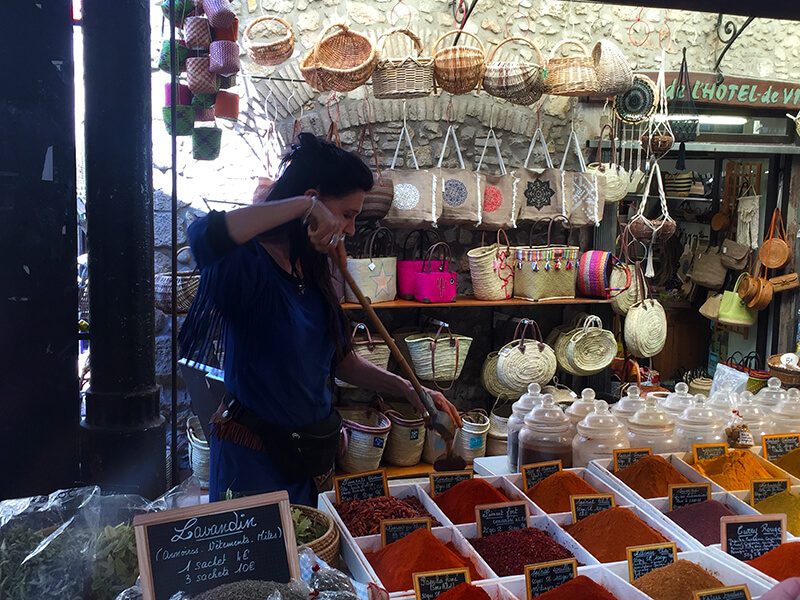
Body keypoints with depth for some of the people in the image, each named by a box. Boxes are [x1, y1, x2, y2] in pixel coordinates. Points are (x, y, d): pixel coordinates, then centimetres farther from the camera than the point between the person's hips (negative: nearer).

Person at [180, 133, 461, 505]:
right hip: (254, 457, -8)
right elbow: (204, 236, -44)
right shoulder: (249, 264, -18)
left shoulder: (311, 272, 7)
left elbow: (342, 362, 13)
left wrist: (407, 390, 3)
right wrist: (303, 206, -36)